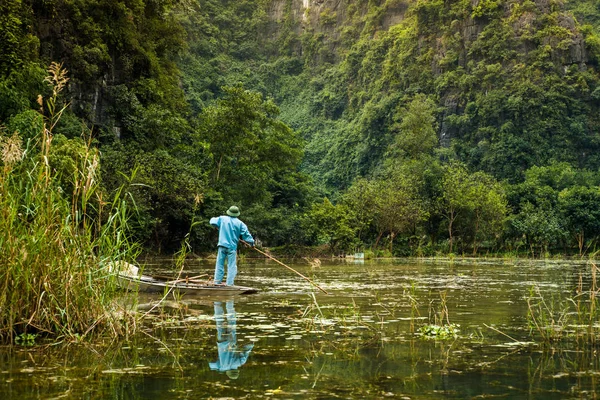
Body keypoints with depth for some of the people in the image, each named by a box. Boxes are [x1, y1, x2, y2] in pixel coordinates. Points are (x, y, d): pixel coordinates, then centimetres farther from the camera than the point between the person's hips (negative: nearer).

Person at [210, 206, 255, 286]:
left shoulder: (222, 218, 2)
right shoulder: (240, 223, -1)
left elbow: (212, 222, 13)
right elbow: (246, 233, -1)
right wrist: (251, 242, 11)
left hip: (222, 245, 2)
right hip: (232, 247, -2)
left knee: (220, 264, 9)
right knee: (232, 266, 1)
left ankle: (217, 281, 9)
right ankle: (229, 283, -3)